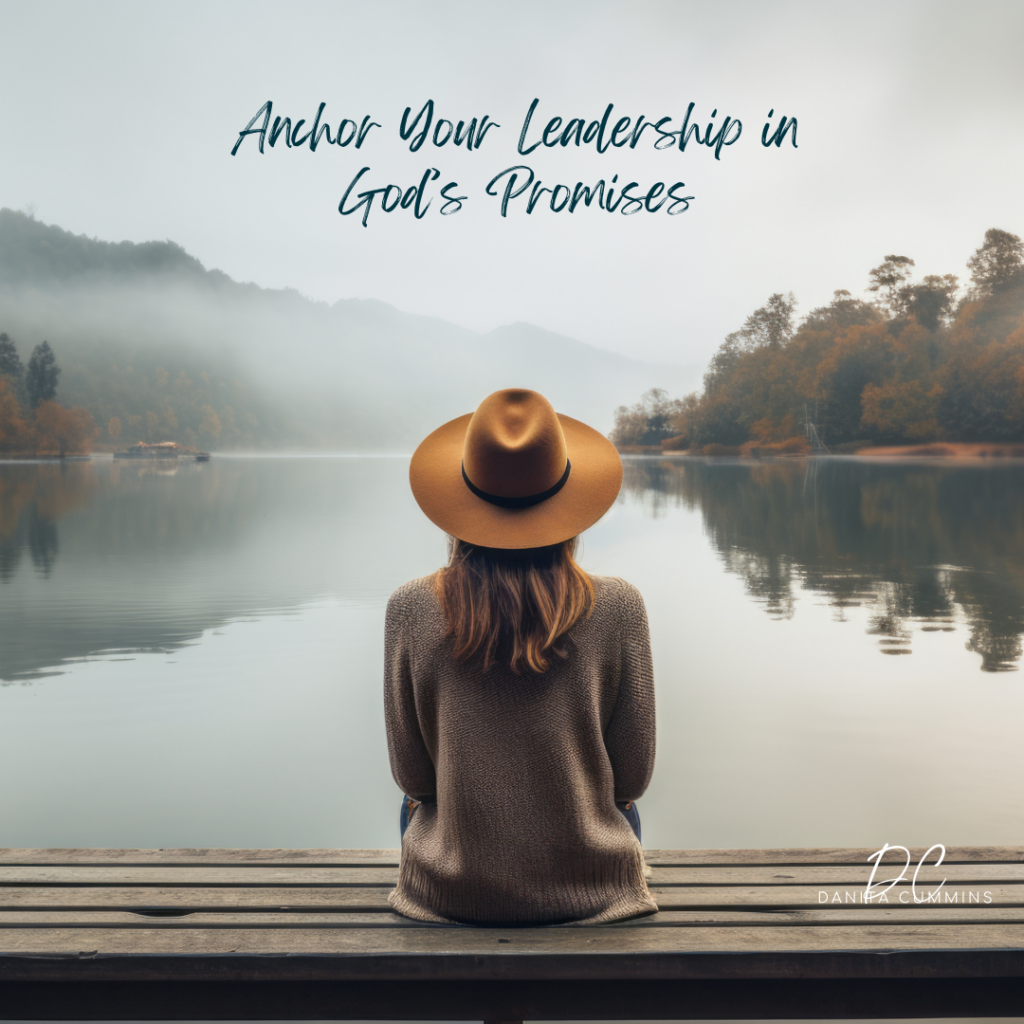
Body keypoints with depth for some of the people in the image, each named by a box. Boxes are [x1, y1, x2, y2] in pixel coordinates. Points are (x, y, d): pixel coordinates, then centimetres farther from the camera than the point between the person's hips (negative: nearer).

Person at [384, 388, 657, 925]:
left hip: (451, 895, 1)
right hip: (588, 889, 0)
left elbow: (410, 773, -4)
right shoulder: (618, 606, -16)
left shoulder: (410, 608, -15)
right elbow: (631, 776, -6)